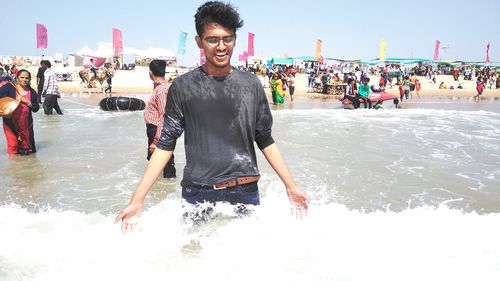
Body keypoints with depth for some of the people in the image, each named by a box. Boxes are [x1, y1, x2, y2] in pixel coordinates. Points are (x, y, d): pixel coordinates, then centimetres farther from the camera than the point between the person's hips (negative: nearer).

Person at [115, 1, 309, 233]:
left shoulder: (251, 85, 2)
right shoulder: (182, 87, -2)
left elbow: (265, 140, 8)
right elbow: (166, 144, 0)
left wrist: (291, 187, 7)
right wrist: (137, 199, -5)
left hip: (245, 193, 1)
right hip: (197, 194, -1)